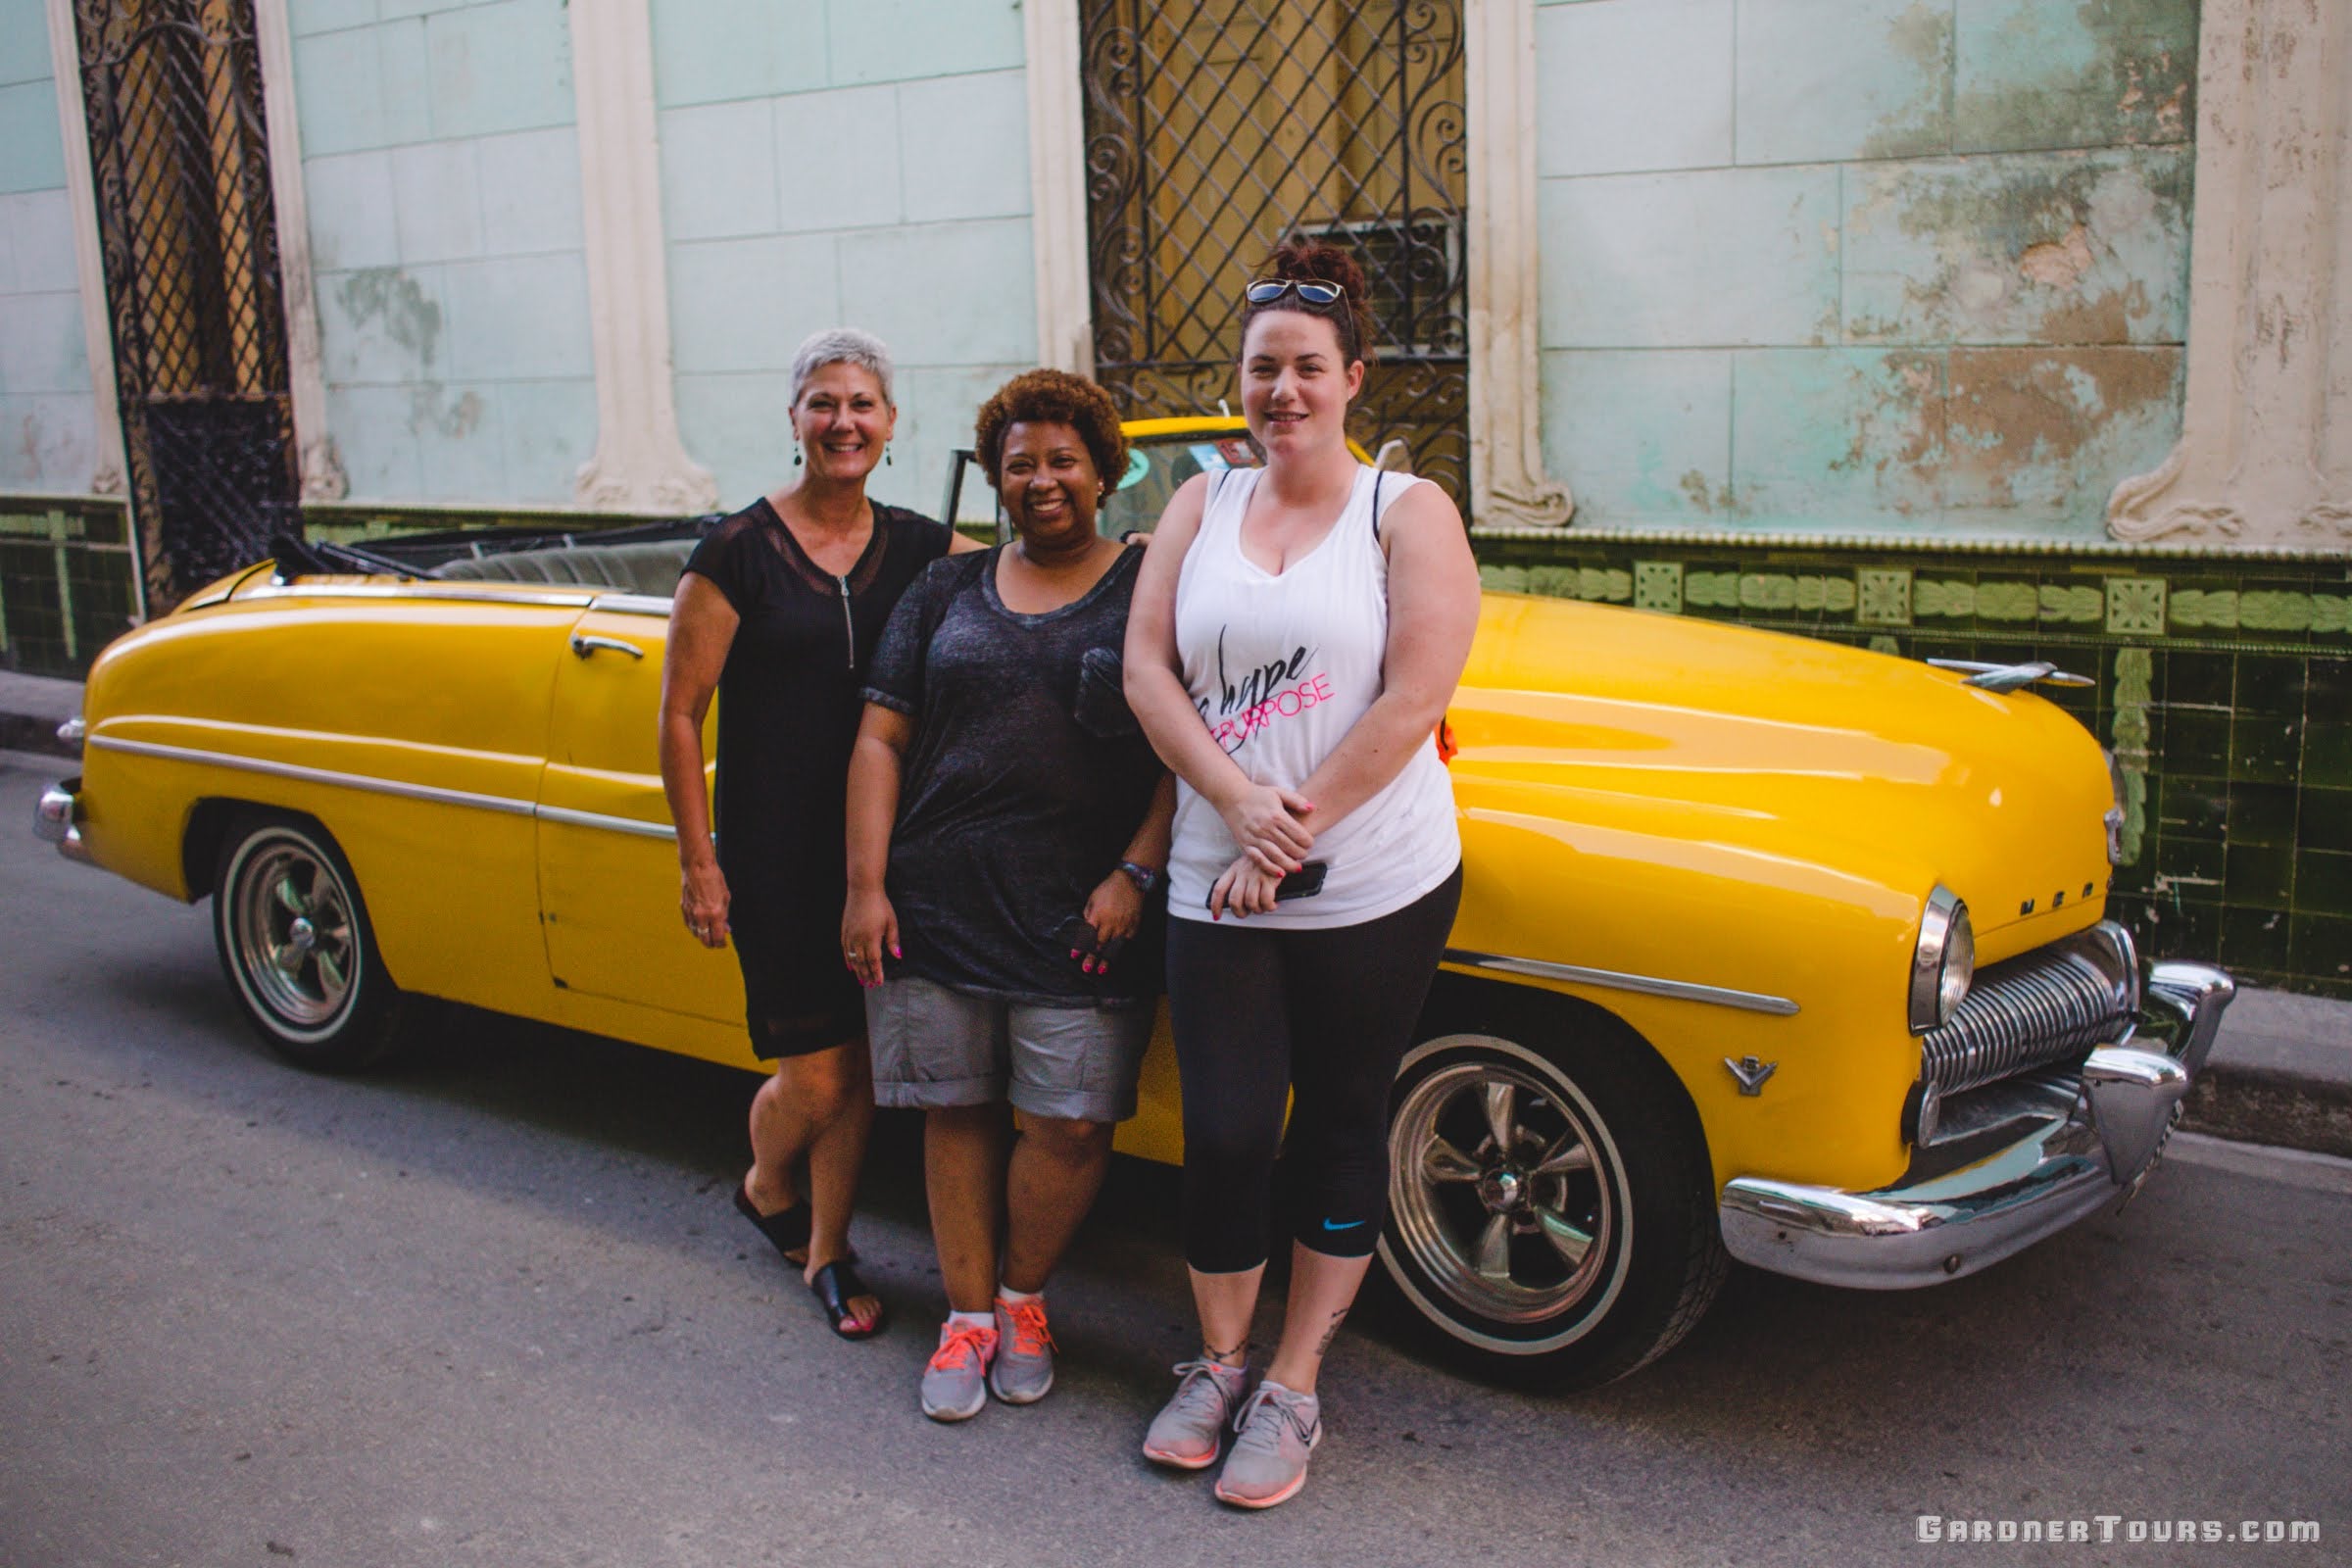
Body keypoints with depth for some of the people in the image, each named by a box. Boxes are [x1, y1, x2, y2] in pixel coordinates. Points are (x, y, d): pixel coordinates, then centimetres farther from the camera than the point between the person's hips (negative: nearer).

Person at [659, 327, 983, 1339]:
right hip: (775, 849, -4)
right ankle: (765, 1189, 32)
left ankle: (826, 1252, 30)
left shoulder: (918, 548, 5)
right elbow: (680, 715, -6)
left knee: (860, 1069, 10)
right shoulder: (739, 550, -7)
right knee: (813, 1080, -1)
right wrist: (697, 862, -8)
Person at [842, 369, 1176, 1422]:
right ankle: (968, 1315, 24)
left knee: (1067, 1126, -1)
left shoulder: (1151, 588, 3)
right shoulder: (946, 593, 11)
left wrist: (1136, 874, -12)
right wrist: (866, 887, -2)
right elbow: (881, 740, 7)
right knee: (957, 1109, 9)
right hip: (939, 901, 3)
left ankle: (1023, 1298, 24)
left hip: (1083, 915, -2)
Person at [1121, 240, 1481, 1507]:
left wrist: (1294, 833, -14)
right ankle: (1219, 1361, 25)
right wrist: (1239, 800, -15)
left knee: (1340, 1130, 9)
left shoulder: (1408, 514, -3)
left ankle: (1292, 1389, 25)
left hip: (1377, 890, -2)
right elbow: (1145, 670, 0)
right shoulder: (1200, 507, 7)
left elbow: (1413, 702, -12)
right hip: (1214, 888, 2)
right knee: (1224, 1133, 1)